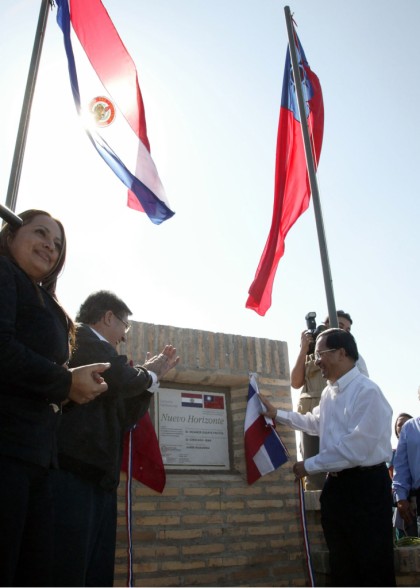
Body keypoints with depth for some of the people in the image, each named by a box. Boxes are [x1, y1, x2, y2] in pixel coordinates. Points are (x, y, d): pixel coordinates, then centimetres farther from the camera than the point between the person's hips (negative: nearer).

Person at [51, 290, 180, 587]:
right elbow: (122, 380, -20)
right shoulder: (81, 336, -2)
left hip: (96, 476, 10)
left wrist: (153, 376, 22)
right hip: (74, 472, -10)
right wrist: (150, 373, 2)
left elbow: (124, 417, 26)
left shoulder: (92, 346, 25)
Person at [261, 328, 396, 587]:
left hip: (366, 486, -8)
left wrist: (309, 465, -15)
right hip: (336, 485, 9)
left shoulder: (367, 391, -19)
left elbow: (357, 449, -24)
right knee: (343, 566, 18)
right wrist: (276, 414, 29)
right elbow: (316, 423, 30)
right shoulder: (329, 393, 9)